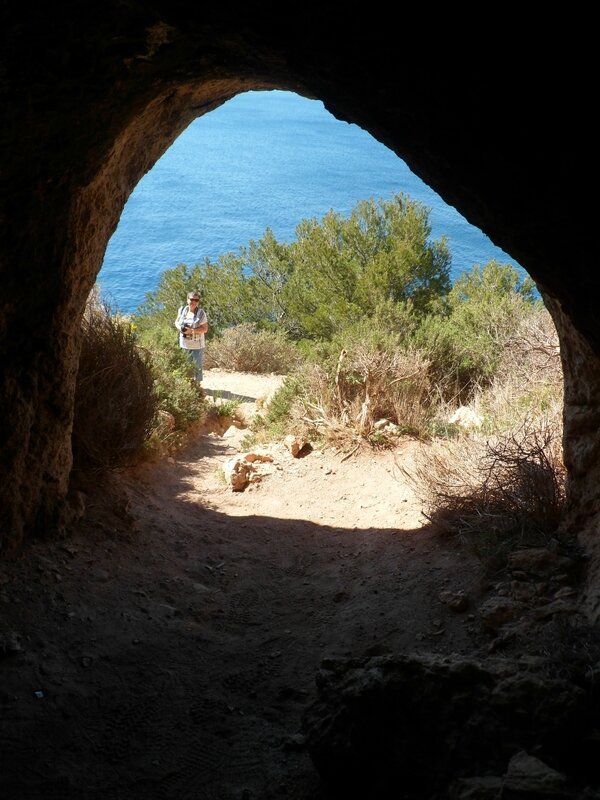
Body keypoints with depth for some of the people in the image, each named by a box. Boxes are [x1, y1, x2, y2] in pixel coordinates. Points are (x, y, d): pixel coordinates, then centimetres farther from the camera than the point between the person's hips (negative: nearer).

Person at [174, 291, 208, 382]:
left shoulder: (201, 313, -12)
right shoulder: (182, 310, 0)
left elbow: (205, 329, -12)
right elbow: (177, 322, 12)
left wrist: (192, 331, -23)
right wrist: (179, 327, -12)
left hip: (196, 345, -4)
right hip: (184, 344, 4)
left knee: (197, 366, 4)